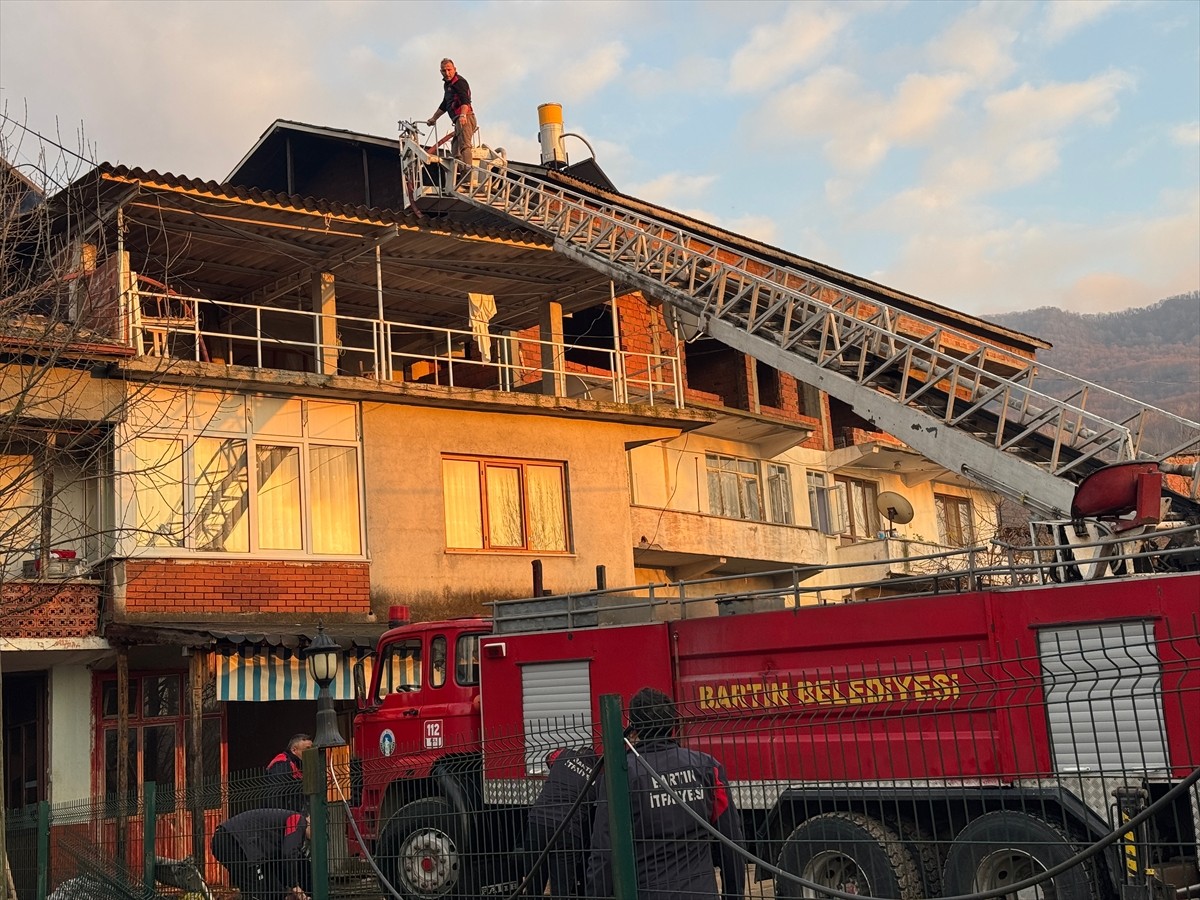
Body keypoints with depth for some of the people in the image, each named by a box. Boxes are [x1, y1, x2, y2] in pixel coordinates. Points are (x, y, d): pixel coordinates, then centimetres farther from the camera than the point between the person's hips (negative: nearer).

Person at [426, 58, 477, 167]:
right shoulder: (447, 84, 26)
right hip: (458, 120, 10)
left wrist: (463, 115, -38)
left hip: (465, 119, -10)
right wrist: (433, 119, 43)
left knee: (464, 145, -26)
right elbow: (444, 105, 38)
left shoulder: (459, 81, -4)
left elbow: (465, 100, -21)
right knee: (455, 150, 7)